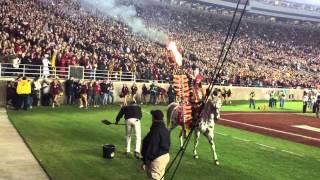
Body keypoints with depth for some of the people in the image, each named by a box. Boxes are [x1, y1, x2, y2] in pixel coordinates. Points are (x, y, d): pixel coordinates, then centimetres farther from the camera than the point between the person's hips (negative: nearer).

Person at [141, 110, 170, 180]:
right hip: (166, 156, 9)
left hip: (157, 159, -9)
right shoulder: (165, 130, 6)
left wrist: (145, 162, -14)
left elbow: (151, 148, -21)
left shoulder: (155, 131, -21)